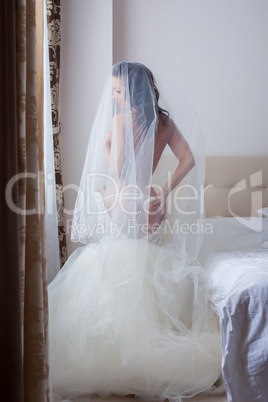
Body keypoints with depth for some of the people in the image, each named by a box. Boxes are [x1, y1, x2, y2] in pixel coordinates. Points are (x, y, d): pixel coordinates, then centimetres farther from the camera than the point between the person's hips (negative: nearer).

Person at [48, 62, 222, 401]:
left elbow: (116, 169, -16)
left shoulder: (121, 120, -13)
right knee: (151, 274, 15)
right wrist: (164, 191, 4)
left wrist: (105, 145, 2)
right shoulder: (166, 121, 6)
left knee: (119, 278, 3)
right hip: (149, 205, 6)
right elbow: (189, 159, 3)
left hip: (124, 205, -6)